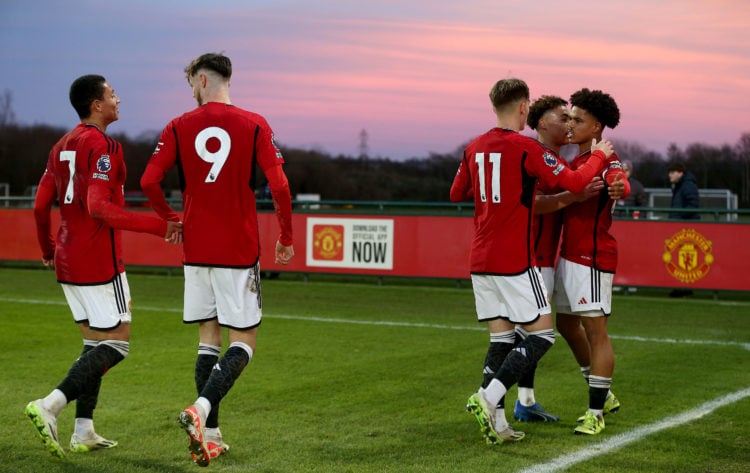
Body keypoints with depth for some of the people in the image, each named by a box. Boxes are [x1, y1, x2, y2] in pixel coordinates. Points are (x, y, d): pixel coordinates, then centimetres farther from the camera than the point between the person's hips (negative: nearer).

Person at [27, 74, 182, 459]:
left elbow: (41, 206, 14)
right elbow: (98, 207, -23)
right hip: (99, 262, -9)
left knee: (96, 343, 15)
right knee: (117, 342, -4)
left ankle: (84, 433, 12)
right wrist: (157, 226, -23)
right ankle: (50, 405, -17)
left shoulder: (62, 146, 14)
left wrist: (48, 250, 29)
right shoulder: (101, 145, -13)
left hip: (68, 262, 9)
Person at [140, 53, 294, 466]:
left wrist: (171, 219, 14)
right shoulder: (254, 125, -3)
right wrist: (286, 238, 3)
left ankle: (210, 436, 10)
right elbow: (278, 186, -9)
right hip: (239, 251, -3)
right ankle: (201, 410, -19)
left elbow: (149, 182, -5)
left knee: (208, 339, 11)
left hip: (196, 248, 3)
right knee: (244, 341, 3)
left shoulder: (179, 127, 2)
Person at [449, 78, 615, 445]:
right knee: (542, 333, 1)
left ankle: (495, 422, 3)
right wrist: (599, 156, 4)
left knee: (501, 337, 10)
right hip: (514, 261, -7)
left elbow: (457, 194, 21)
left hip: (480, 260, 7)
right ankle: (488, 396, -13)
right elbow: (574, 183, -12)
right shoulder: (525, 147, -12)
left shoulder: (475, 148, 8)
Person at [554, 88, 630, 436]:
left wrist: (617, 186, -59)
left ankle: (596, 413, -1)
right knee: (567, 323, 17)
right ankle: (603, 395, 29)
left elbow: (621, 185, -36)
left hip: (592, 256, -10)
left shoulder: (605, 159, -14)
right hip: (569, 253, 10)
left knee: (595, 330, -6)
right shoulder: (577, 160, 15)